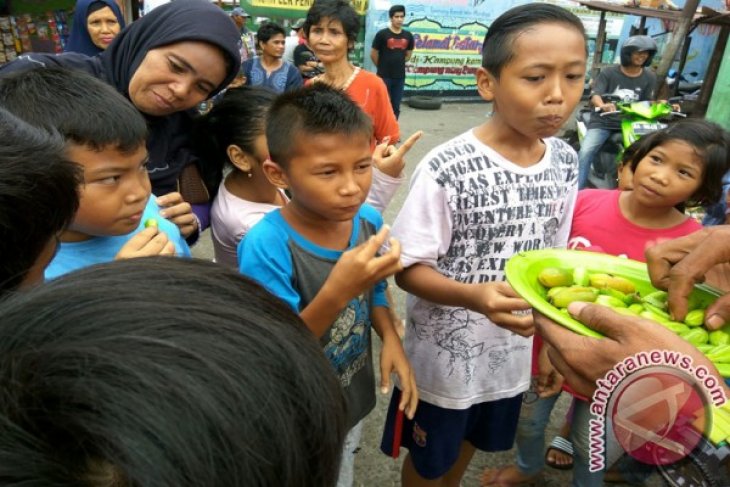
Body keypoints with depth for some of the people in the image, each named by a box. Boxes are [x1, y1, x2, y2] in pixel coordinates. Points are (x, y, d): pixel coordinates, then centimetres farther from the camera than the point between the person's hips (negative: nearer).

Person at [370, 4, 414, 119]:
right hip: (384, 76, -4)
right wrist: (382, 67, 10)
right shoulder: (382, 34, -8)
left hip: (400, 77, 4)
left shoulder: (408, 36, 4)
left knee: (396, 107, 10)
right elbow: (373, 54, -1)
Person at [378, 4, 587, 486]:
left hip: (513, 351, 5)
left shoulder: (565, 161, -6)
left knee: (468, 447, 30)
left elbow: (552, 255, 5)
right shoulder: (447, 169, -25)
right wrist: (474, 296, -37)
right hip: (444, 354, -5)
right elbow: (409, 269, -20)